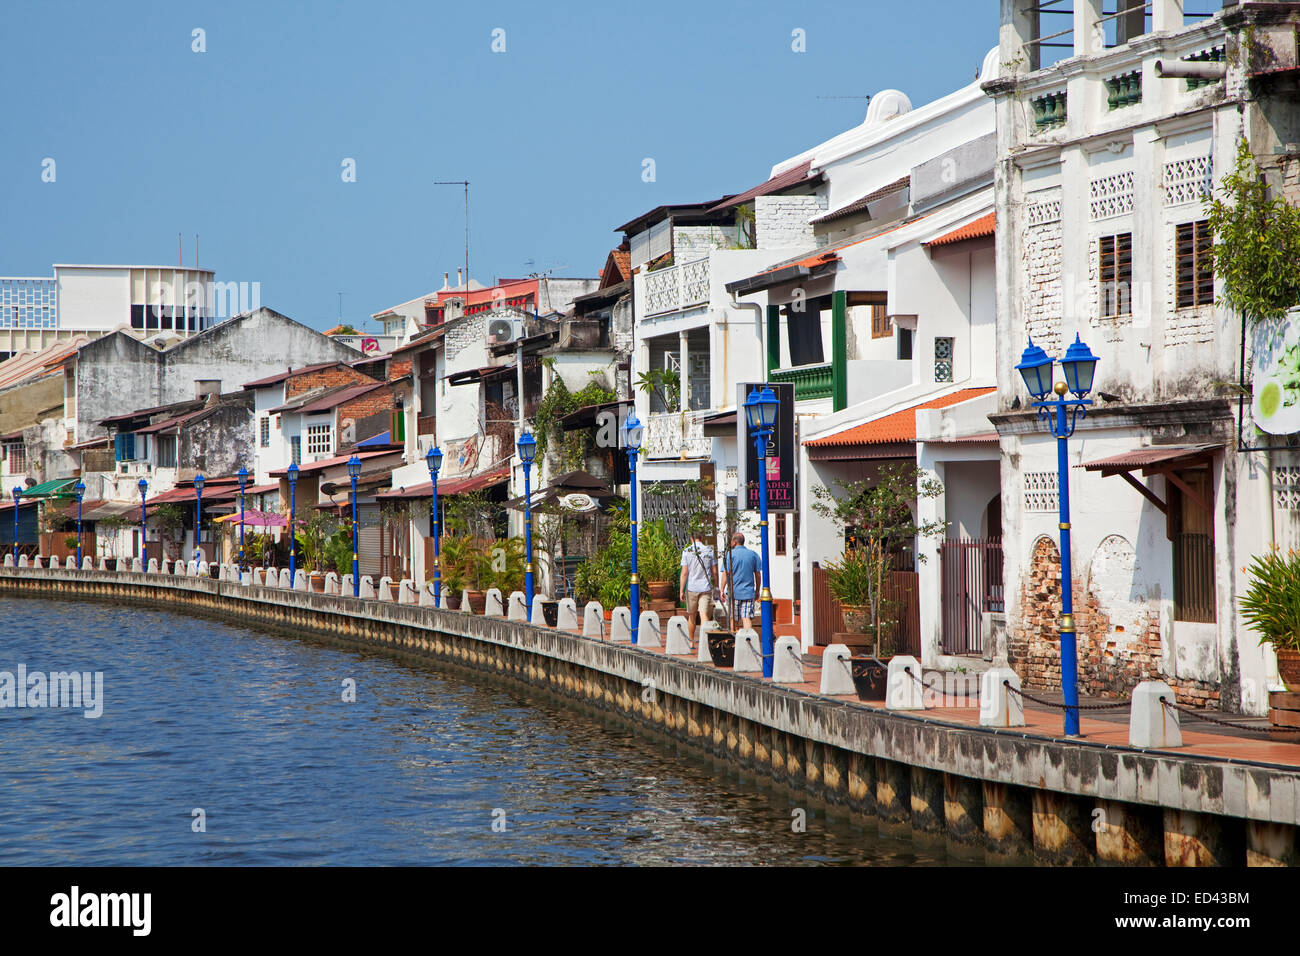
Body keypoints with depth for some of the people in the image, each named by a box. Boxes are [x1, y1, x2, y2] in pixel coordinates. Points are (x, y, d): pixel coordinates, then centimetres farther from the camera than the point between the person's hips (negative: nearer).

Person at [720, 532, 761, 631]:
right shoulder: (753, 555, 5)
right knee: (747, 618, -3)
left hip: (734, 592, -2)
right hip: (748, 592, 2)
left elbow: (725, 574, -9)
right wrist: (757, 590, 17)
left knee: (732, 618, 10)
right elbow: (758, 574, 8)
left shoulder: (730, 554, -5)